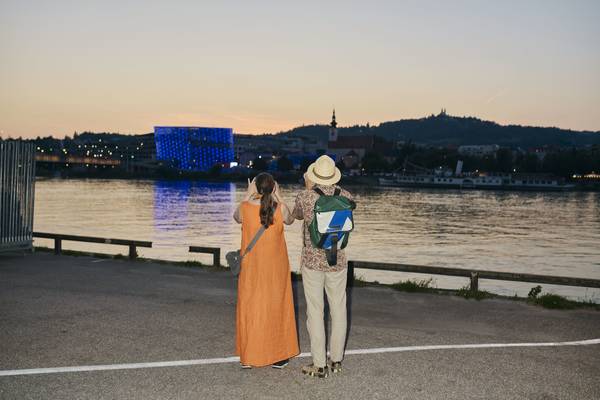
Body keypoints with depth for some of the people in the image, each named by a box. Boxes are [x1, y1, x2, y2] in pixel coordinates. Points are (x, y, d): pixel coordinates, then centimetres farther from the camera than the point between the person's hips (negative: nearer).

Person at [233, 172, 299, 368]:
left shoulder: (245, 207, -12)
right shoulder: (280, 208, -12)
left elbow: (237, 217, 11)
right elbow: (289, 220, 11)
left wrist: (248, 195, 10)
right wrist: (278, 197, 9)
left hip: (251, 266, 0)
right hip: (276, 266, 0)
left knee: (249, 308, 11)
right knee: (276, 307, 12)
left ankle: (249, 357, 17)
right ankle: (277, 356, 20)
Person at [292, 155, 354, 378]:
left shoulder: (305, 197, -11)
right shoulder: (346, 197, -4)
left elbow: (296, 215, 11)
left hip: (312, 261, -2)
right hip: (337, 261, 3)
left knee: (315, 312, 4)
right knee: (338, 310, 14)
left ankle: (320, 365, 9)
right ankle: (336, 360, 24)